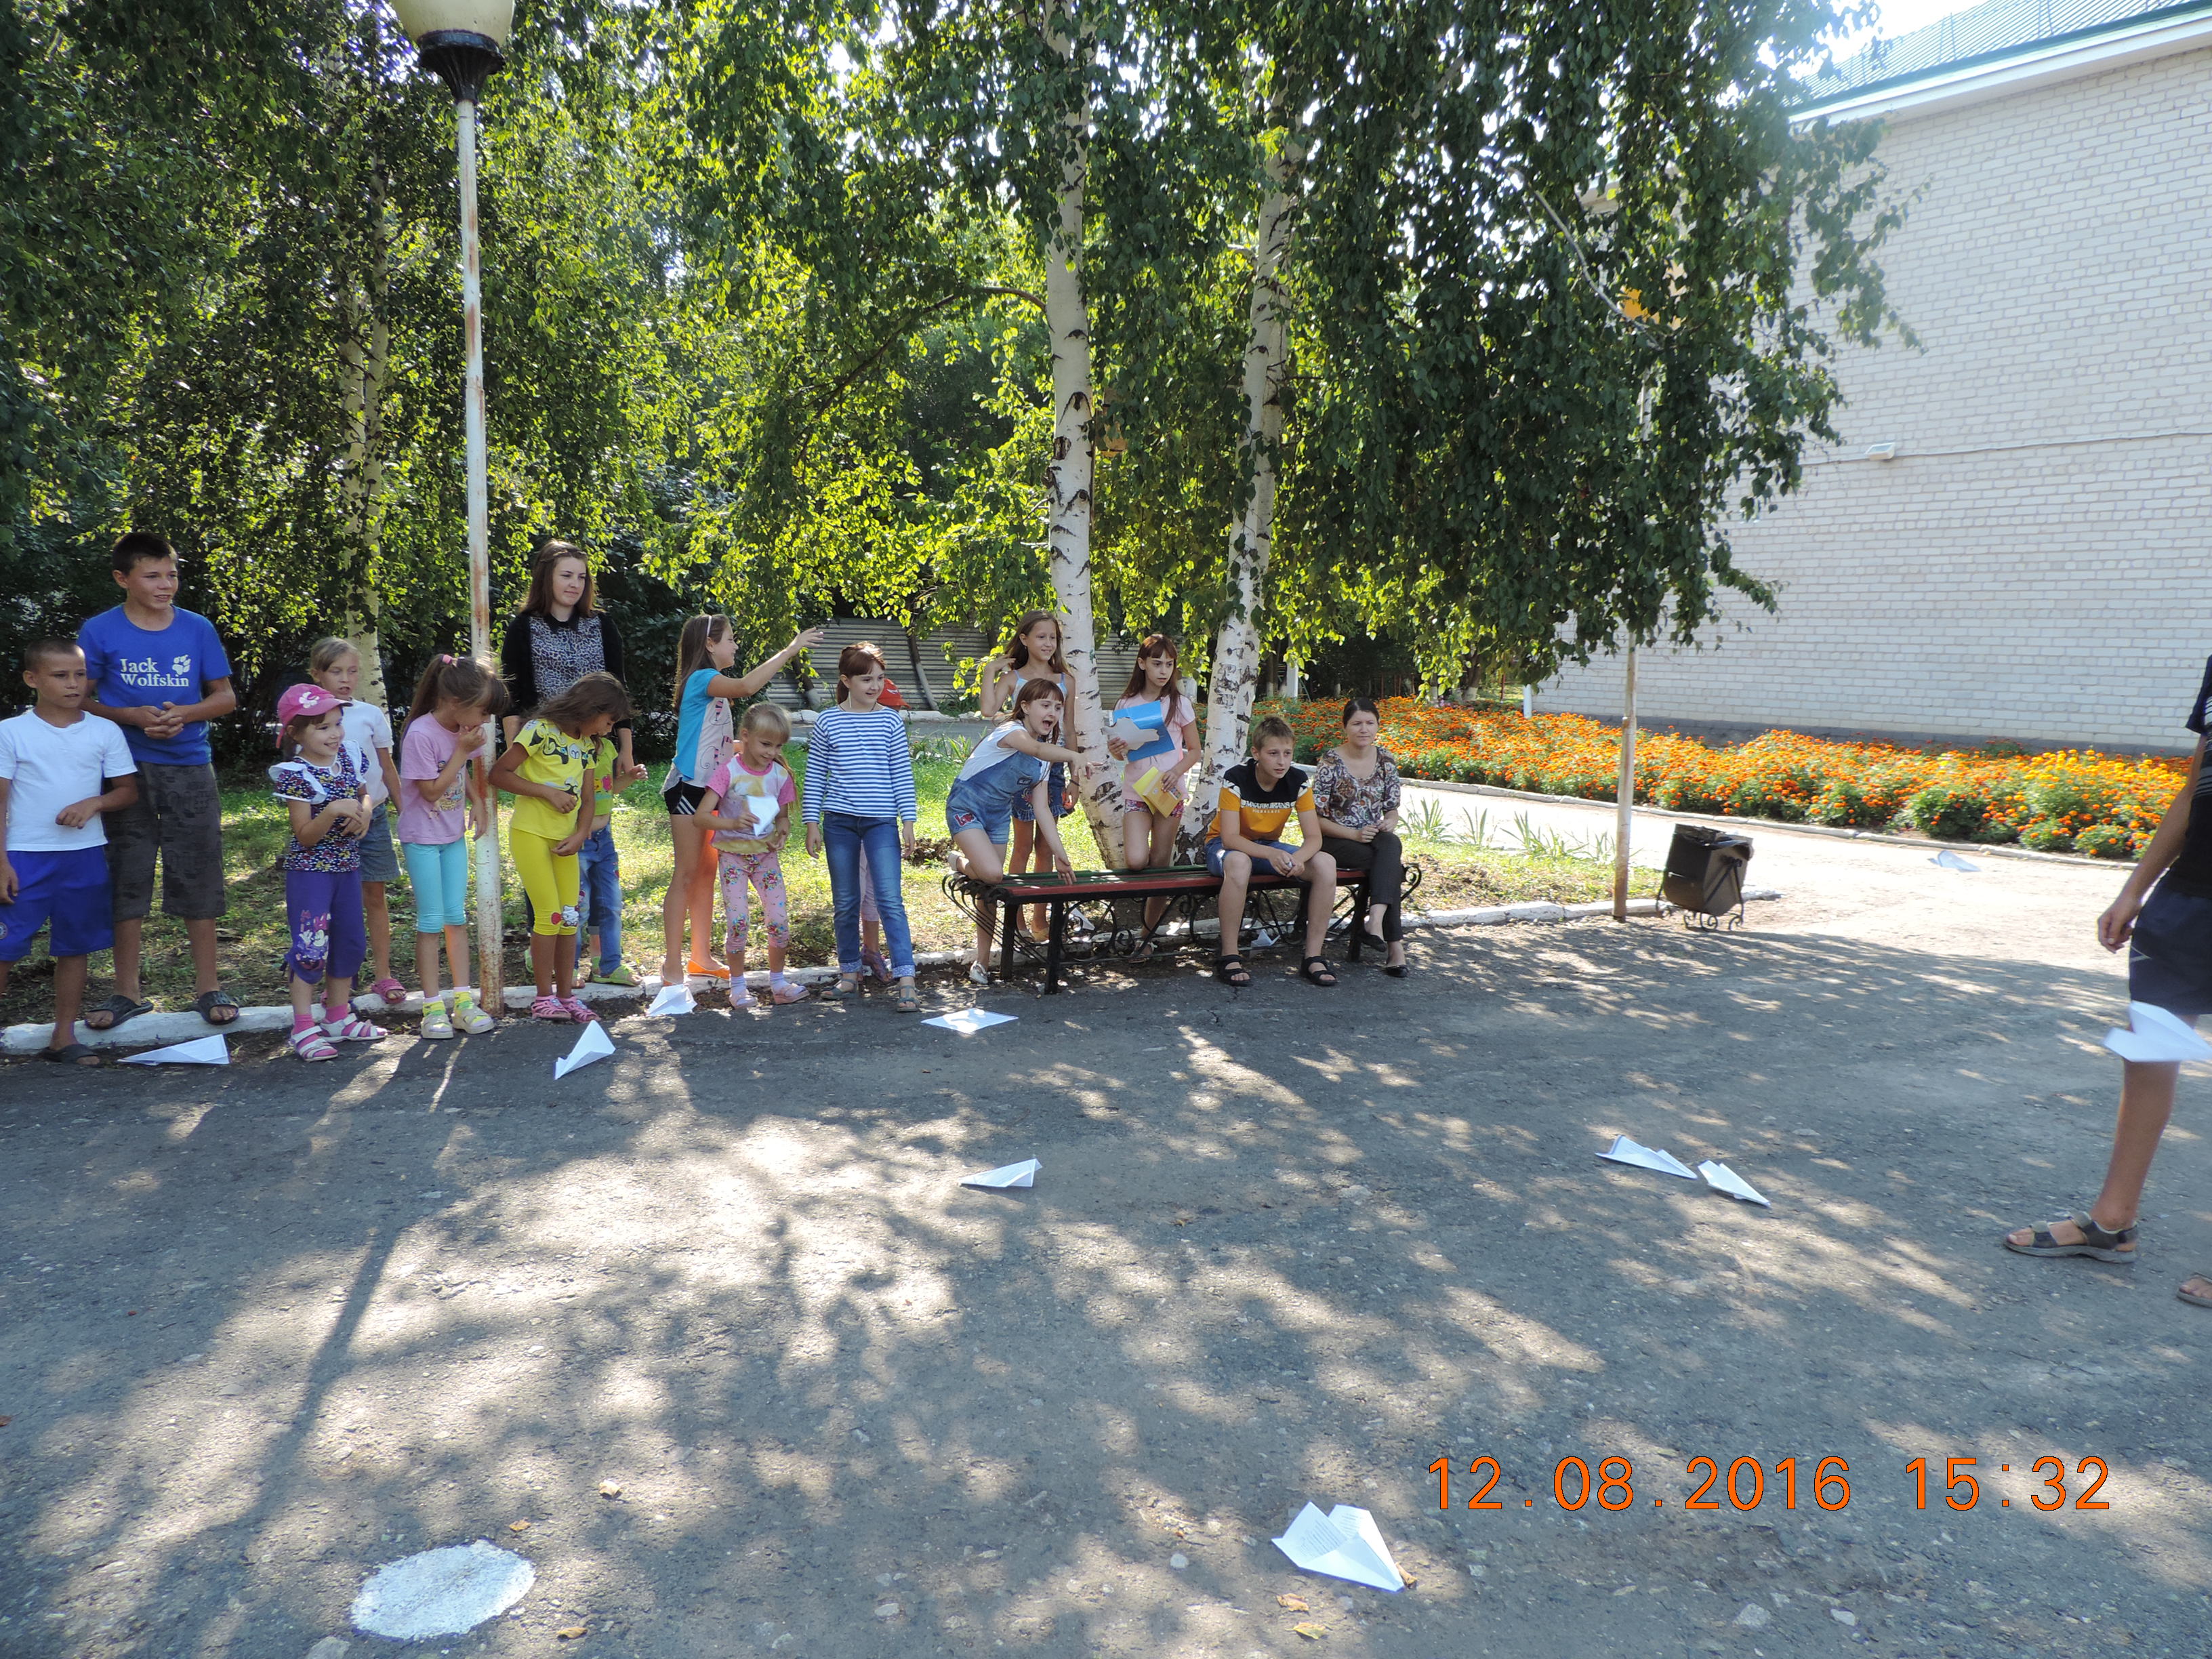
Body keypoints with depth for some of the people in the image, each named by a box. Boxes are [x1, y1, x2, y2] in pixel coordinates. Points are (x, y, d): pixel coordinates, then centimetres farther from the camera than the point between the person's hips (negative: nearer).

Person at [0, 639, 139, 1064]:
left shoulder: (105, 732, 4)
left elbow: (128, 790, 7)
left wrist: (94, 803, -14)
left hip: (85, 856, 2)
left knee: (75, 948, 9)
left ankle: (64, 1036, 19)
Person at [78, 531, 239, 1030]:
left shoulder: (197, 628, 3)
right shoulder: (100, 631, -1)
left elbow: (225, 696, 7)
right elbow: (78, 698, 3)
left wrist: (184, 713, -12)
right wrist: (131, 716, -14)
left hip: (190, 767, 1)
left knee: (199, 874, 2)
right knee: (126, 877, 5)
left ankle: (207, 986, 12)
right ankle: (128, 992, 16)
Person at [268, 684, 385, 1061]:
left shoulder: (348, 757, 2)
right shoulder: (296, 775, -17)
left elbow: (363, 794, 18)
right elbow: (305, 836, -17)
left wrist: (363, 812, -4)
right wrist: (333, 810, -32)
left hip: (346, 866, 7)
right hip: (309, 870, -7)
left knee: (351, 942, 14)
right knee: (311, 946, -7)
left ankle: (339, 1017, 29)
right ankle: (303, 1028, 2)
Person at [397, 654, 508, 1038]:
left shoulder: (463, 729, -1)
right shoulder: (421, 735, -23)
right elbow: (432, 791, -21)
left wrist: (478, 801, 1)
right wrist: (462, 750, -21)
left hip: (454, 836, 7)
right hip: (422, 838, -6)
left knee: (457, 919, 7)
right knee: (431, 922, -2)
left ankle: (462, 1000, 11)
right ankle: (433, 1007, 6)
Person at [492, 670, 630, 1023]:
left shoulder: (588, 745, 10)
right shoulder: (540, 730, -12)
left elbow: (588, 798, 10)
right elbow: (499, 774, -17)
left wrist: (579, 835, -6)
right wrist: (548, 792, -19)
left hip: (564, 840, 7)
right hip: (531, 833, -7)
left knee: (570, 916, 5)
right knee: (549, 914, -9)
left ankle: (566, 995, 13)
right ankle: (544, 999, 1)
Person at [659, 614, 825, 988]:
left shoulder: (714, 684, 17)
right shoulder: (701, 679, -14)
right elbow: (746, 686, -34)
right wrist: (790, 649, -29)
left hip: (710, 789, 9)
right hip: (689, 788, -9)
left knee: (706, 873, 12)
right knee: (687, 875, -6)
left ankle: (702, 957, 20)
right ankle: (672, 965, -1)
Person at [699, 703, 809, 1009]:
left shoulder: (780, 774, -1)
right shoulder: (729, 771, -12)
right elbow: (701, 816, -16)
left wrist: (783, 828, -11)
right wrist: (733, 824, -33)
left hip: (766, 854, 3)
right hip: (733, 854, -3)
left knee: (779, 920, -3)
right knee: (737, 922, -9)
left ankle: (777, 982, 16)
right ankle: (737, 986, 10)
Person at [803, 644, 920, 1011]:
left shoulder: (890, 722, 4)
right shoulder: (827, 721, 3)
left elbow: (903, 775, 6)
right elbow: (815, 775, 6)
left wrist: (908, 822, 1)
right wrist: (812, 823, 2)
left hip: (881, 821, -1)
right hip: (839, 822, 1)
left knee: (890, 899, -9)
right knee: (845, 902, 9)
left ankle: (906, 980, -10)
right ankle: (849, 973, 24)